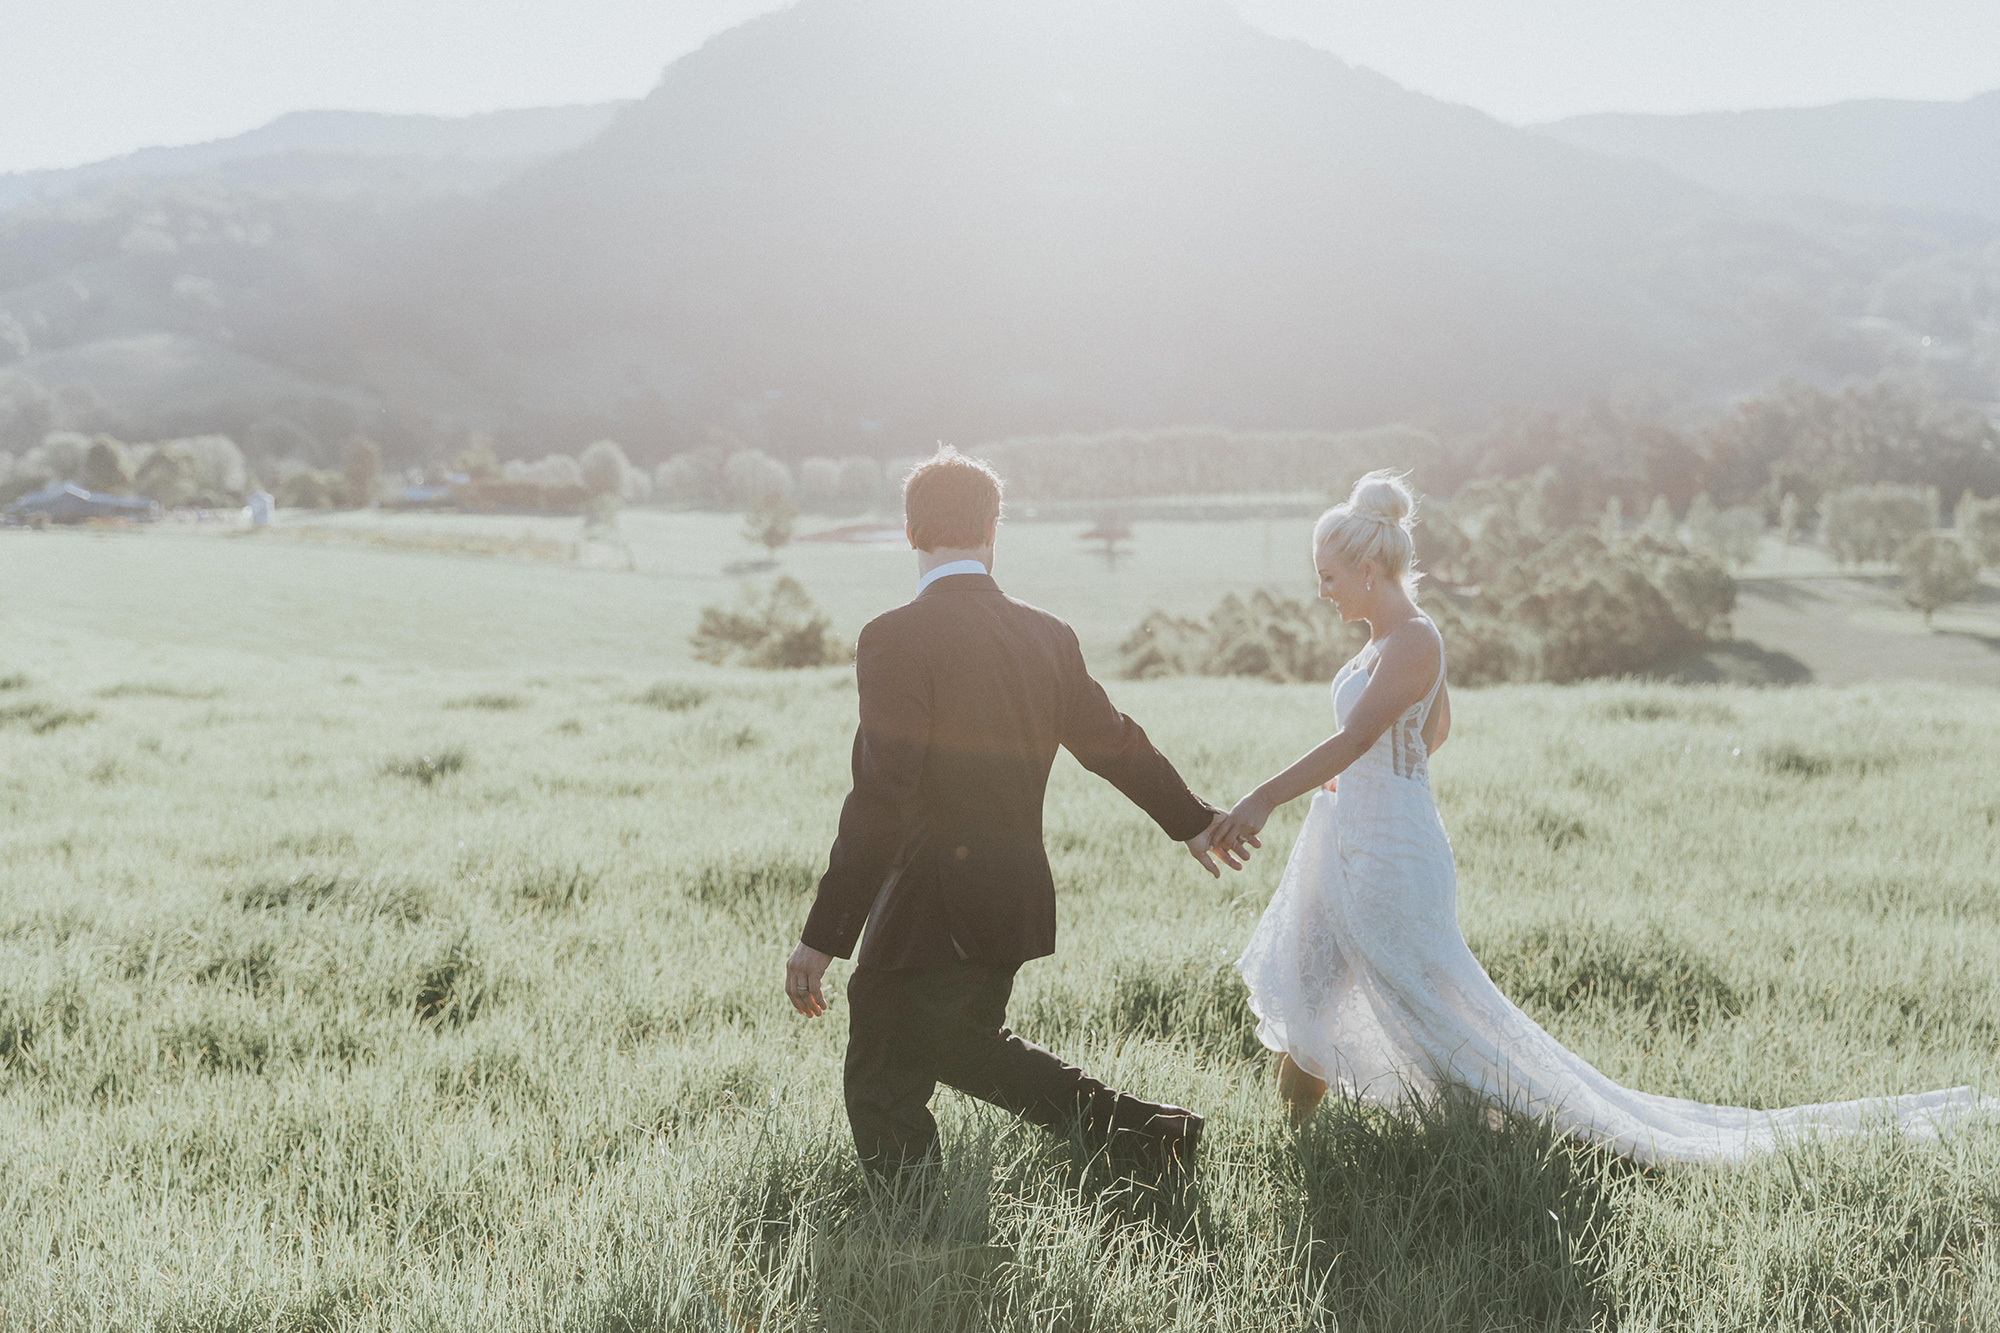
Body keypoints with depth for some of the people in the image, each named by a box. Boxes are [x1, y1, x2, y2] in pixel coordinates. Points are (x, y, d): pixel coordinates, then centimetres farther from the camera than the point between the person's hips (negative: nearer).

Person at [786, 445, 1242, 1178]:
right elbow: (1114, 743, 17)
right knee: (963, 1044, 28)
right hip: (1017, 899, 7)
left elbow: (880, 797, -21)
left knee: (882, 1091, 6)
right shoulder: (1045, 636, 4)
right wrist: (1192, 820, 35)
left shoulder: (896, 637, -16)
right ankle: (1142, 1129, 27)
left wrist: (823, 938, -19)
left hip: (930, 916, -7)